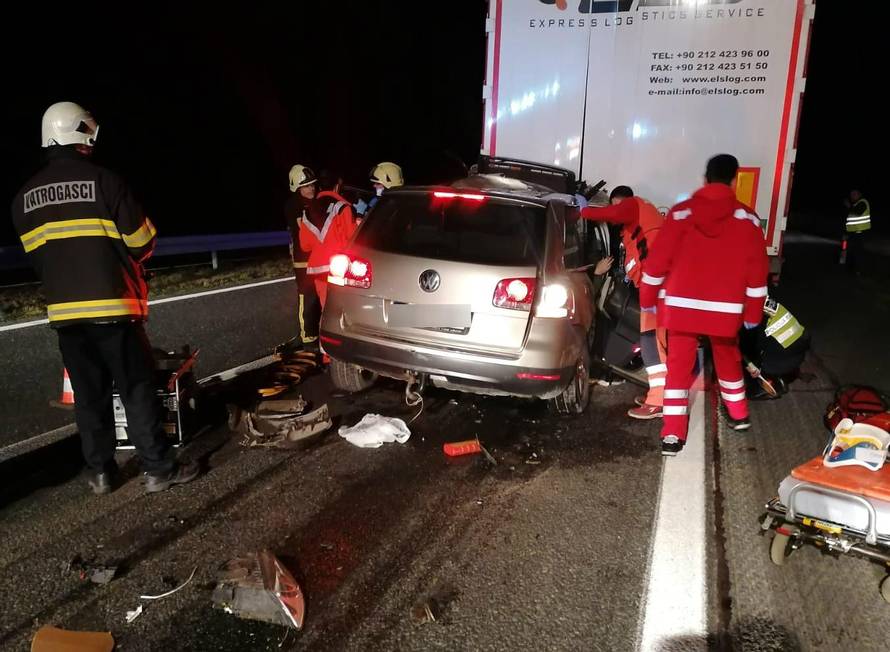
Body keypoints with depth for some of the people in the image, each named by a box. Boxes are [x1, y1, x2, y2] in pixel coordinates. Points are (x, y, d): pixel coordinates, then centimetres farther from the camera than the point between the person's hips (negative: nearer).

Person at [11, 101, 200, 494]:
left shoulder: (24, 197, 9)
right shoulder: (102, 180, -9)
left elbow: (36, 256, 13)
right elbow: (140, 240, -6)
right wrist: (131, 263, 15)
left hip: (64, 309, 5)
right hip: (111, 304, -5)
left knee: (88, 394, 12)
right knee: (137, 389, 0)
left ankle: (100, 473, 19)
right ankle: (159, 469, 4)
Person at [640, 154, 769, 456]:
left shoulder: (681, 213, -2)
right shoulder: (748, 219, -1)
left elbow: (657, 259, -2)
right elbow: (756, 270, 0)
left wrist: (648, 298, 8)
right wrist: (753, 312, 8)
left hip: (680, 305, -1)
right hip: (725, 309, 1)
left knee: (678, 366, 6)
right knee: (727, 359, 24)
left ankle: (673, 434, 3)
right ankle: (738, 414, 42)